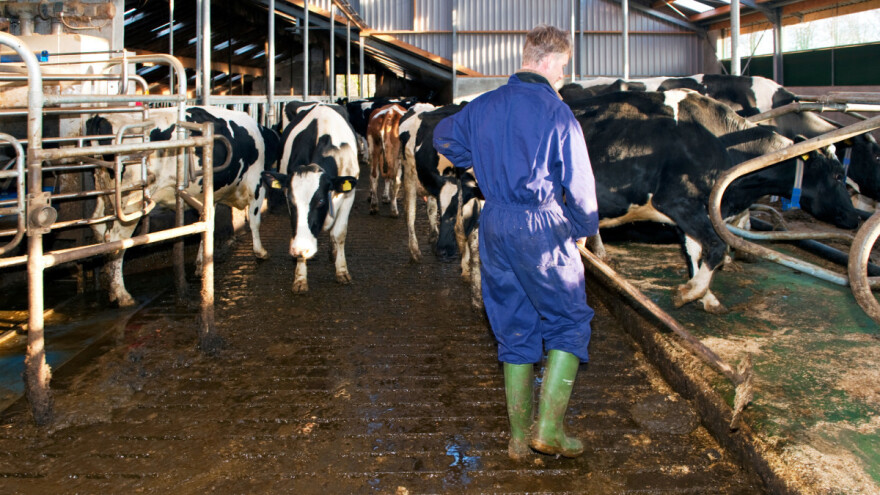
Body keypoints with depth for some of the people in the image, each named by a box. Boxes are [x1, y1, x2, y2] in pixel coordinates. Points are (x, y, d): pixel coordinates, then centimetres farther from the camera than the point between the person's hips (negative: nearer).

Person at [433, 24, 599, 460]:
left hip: (494, 227, 6)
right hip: (543, 229, -6)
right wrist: (584, 228, 10)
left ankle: (519, 436, 19)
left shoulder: (482, 107, 7)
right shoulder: (557, 113, -12)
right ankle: (548, 427, 2)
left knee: (514, 329, 14)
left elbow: (445, 137, 27)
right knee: (570, 322, 9)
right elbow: (579, 182, -8)